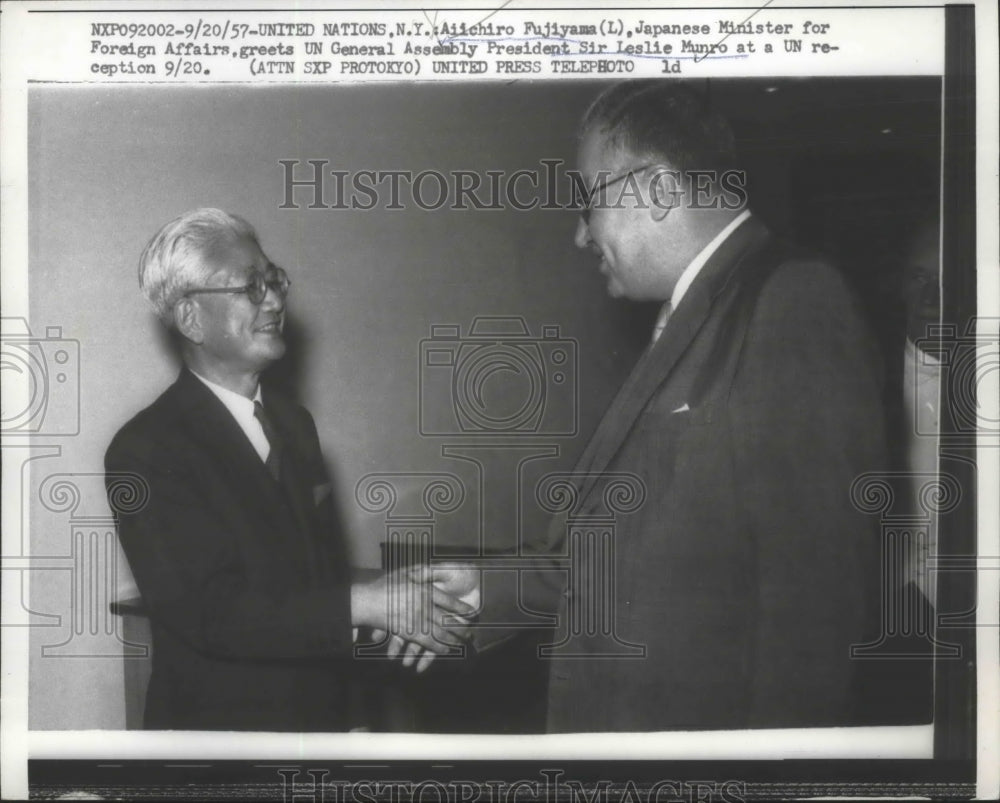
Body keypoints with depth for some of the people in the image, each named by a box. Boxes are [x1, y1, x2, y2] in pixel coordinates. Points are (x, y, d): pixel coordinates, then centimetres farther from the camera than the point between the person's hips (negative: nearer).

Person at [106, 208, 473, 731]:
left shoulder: (294, 422, 7)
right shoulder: (145, 450, -16)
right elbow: (210, 612, -23)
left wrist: (389, 609, -6)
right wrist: (363, 604, -25)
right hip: (218, 720, -6)